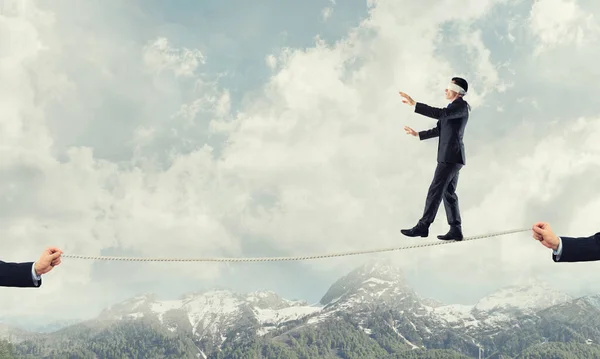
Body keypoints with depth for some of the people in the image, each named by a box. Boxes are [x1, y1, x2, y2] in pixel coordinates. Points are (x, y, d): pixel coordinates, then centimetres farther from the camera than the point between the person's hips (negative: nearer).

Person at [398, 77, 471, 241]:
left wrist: (414, 104, -28)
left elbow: (440, 113, -26)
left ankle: (423, 226, -9)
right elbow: (440, 130, 27)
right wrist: (418, 134, 29)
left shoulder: (461, 105, -9)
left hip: (451, 156, -10)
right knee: (448, 193, 8)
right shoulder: (454, 107, 21)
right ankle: (456, 230, 9)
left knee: (435, 190, -10)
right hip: (450, 156, 10)